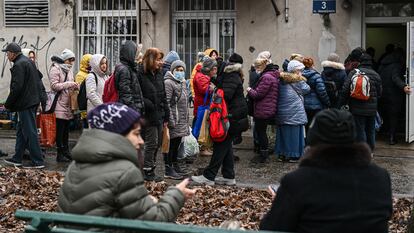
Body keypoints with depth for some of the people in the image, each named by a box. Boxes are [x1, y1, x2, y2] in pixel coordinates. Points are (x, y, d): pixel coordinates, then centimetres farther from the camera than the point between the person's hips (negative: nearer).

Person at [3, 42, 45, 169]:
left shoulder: (18, 65, -17)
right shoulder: (29, 62, 14)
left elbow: (16, 87, -21)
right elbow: (38, 82, 20)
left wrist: (8, 104, -12)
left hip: (25, 104, -10)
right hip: (33, 101, 10)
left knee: (30, 132, -6)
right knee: (21, 131, 17)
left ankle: (37, 161, -3)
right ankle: (17, 158, 24)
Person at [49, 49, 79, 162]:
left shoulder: (69, 70, 18)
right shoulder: (55, 69, -8)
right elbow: (54, 86, -16)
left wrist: (75, 86, 4)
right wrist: (68, 84, -19)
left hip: (68, 104, 8)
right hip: (60, 104, -8)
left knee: (66, 129, 12)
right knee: (60, 130, -5)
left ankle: (66, 151, 18)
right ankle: (60, 154, -1)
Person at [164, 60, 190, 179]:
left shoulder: (182, 83, 18)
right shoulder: (168, 82, -12)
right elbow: (166, 103, -18)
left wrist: (186, 118, 22)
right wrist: (170, 120, -22)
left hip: (182, 120, 9)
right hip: (174, 120, -9)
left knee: (177, 143, 17)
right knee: (171, 144, -5)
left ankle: (175, 165, 29)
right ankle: (168, 170, -2)